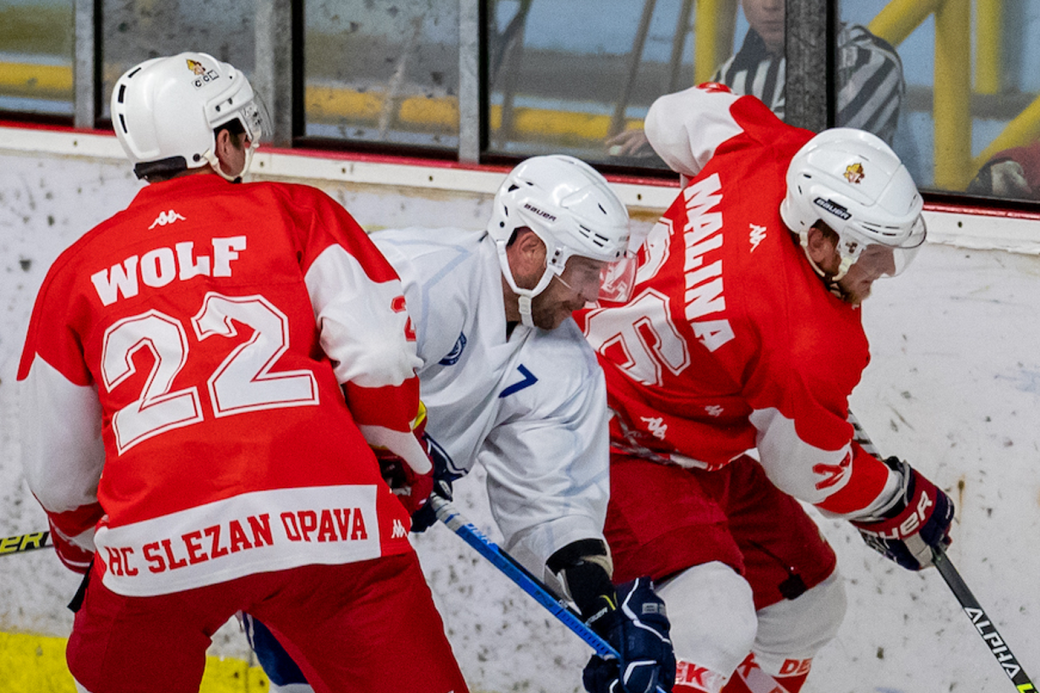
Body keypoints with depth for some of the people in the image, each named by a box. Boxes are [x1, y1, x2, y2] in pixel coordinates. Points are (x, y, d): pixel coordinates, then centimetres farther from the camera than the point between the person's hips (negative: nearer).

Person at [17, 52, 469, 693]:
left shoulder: (78, 268, 20)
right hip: (324, 517, -2)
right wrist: (408, 462, 21)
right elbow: (379, 357, 3)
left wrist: (82, 544, 43)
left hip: (153, 541, 2)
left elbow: (59, 466, 24)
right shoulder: (297, 212, 14)